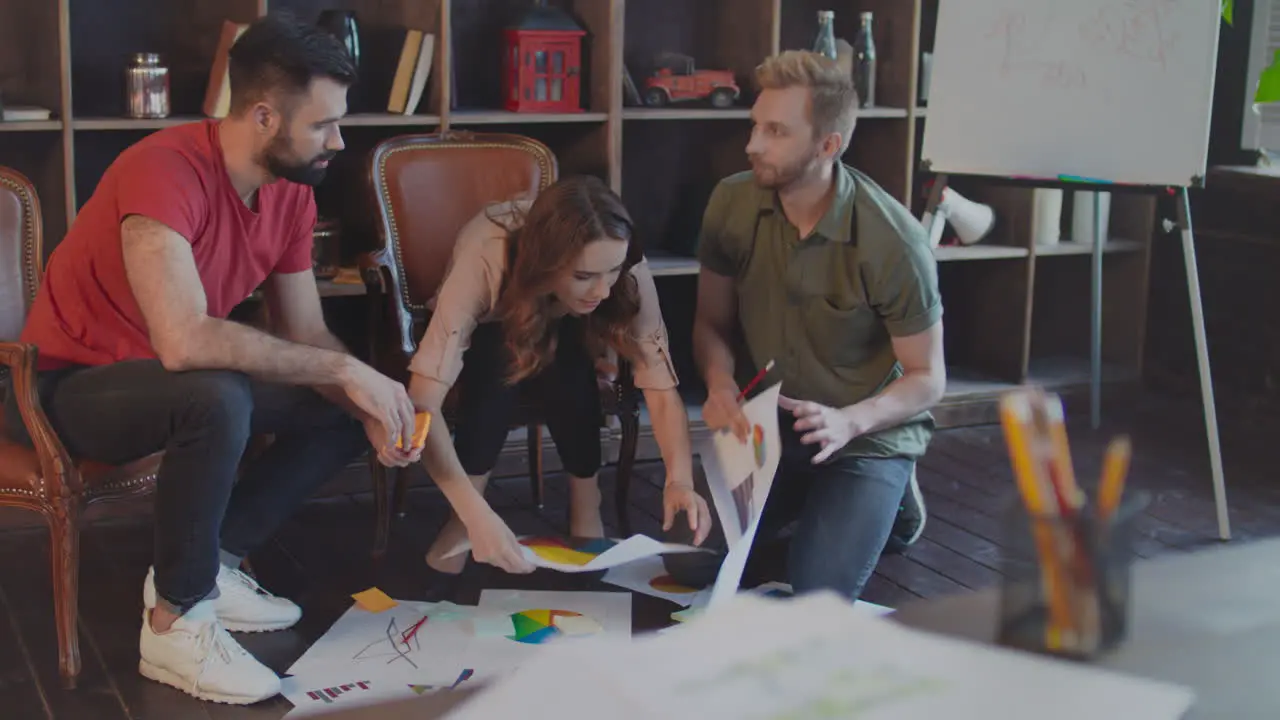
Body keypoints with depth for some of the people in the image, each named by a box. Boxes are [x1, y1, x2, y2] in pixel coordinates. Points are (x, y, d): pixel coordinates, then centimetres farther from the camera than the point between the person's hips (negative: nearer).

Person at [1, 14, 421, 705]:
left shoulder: (292, 191, -5)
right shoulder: (164, 170, -30)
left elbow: (306, 336, 0)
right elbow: (183, 340, -42)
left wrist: (370, 405, -19)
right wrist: (344, 370, -35)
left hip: (172, 377, 8)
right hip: (70, 385, -8)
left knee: (345, 410, -2)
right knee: (218, 399, -37)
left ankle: (208, 563, 5)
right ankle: (176, 621, -18)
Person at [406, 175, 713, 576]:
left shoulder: (625, 268, -33)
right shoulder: (485, 260, -41)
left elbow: (661, 388, -32)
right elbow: (422, 403, -46)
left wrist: (680, 479, -50)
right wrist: (477, 514, -57)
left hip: (562, 334, 2)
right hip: (485, 337, -2)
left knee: (569, 364, -33)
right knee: (501, 361, -36)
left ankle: (585, 509, -12)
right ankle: (464, 520, -18)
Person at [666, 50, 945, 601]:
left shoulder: (895, 241, -23)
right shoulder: (732, 203, -11)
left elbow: (927, 379, -12)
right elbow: (712, 321, 2)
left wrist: (849, 422, -30)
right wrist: (720, 384, -20)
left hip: (868, 434, -4)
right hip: (764, 427, 4)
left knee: (816, 596, -18)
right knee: (688, 563, -7)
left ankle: (884, 497, 14)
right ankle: (800, 503, 21)